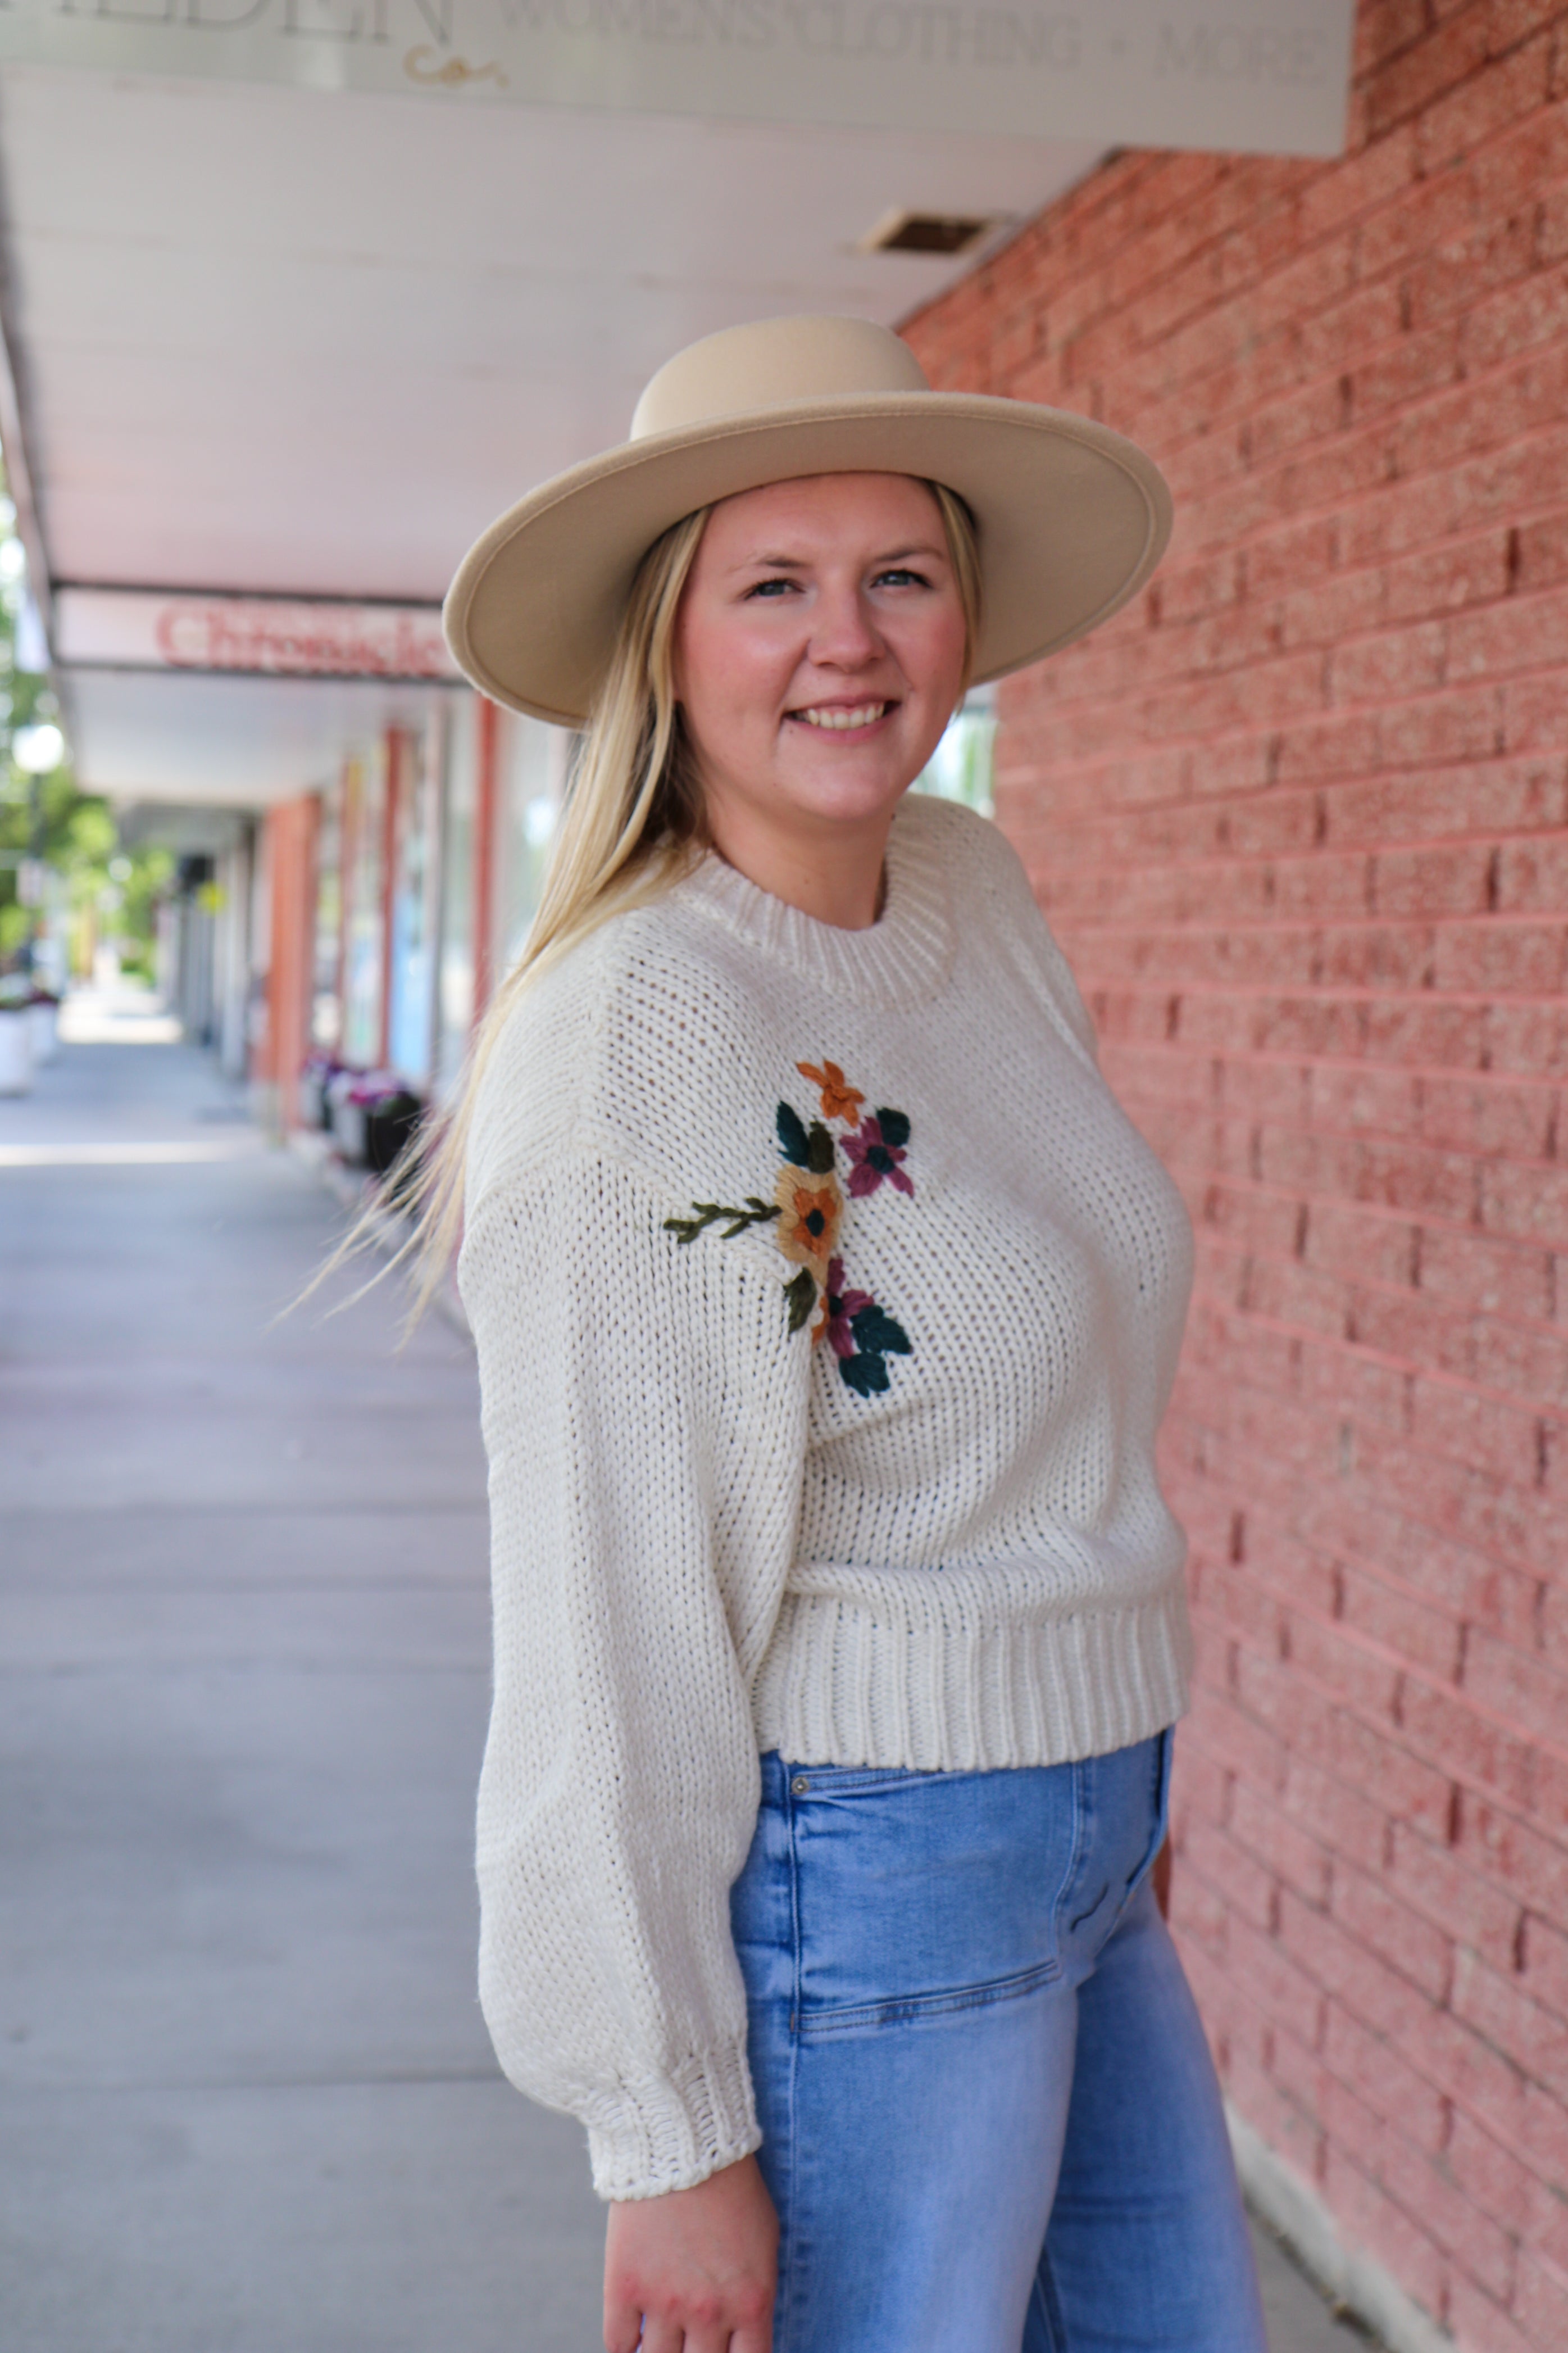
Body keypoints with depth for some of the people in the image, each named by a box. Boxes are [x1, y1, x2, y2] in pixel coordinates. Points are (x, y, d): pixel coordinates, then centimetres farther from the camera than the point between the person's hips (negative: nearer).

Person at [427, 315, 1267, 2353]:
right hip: (844, 1898, -8)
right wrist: (669, 2142, -17)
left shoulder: (971, 892, 3)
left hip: (1072, 1861, 8)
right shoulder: (626, 1050, -23)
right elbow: (606, 1628, -22)